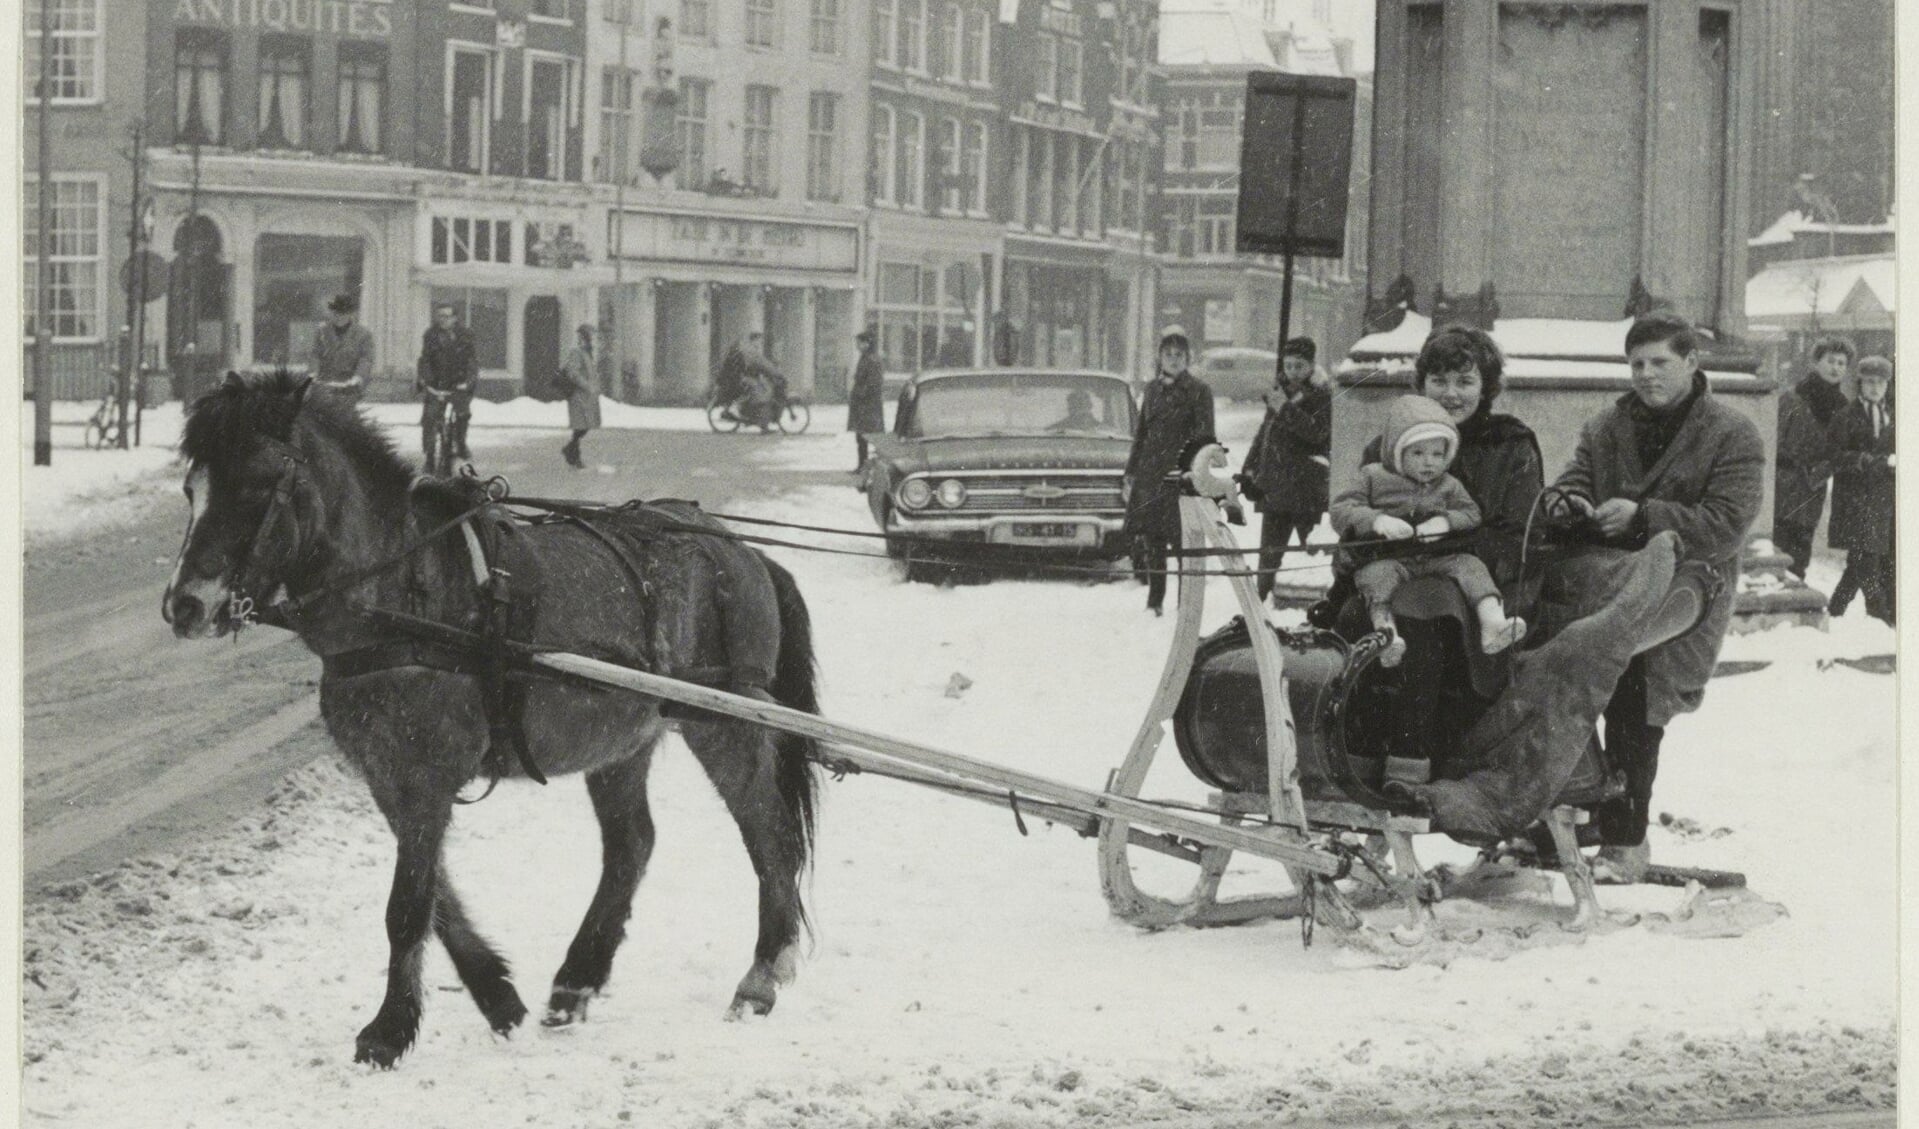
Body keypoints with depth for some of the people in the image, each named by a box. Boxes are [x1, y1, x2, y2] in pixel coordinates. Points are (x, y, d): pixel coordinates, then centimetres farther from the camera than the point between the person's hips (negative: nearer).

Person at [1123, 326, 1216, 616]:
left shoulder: (1199, 391, -1)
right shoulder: (1154, 389, 15)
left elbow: (1204, 438, -5)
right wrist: (1130, 474, 16)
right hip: (1150, 474, 5)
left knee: (1184, 541, -5)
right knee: (1151, 540, 5)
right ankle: (1155, 600, 15)